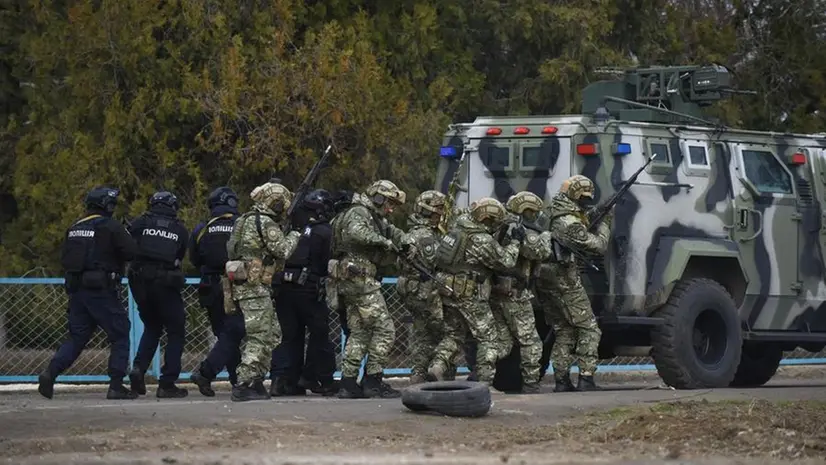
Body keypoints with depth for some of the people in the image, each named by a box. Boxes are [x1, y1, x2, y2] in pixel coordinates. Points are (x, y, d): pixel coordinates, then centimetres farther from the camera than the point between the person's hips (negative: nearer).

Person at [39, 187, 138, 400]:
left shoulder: (74, 228, 13)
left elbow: (64, 260, 15)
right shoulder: (111, 227, -8)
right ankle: (116, 386, -1)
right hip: (101, 291, -6)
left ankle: (50, 373, -5)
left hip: (77, 290, 6)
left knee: (77, 337, 13)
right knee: (120, 335, 4)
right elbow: (133, 252, -14)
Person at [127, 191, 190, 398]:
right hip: (166, 284, -2)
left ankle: (139, 368, 2)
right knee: (176, 332, 8)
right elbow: (180, 258, 8)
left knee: (151, 327, 22)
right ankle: (167, 384, 0)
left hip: (140, 282, 2)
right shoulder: (180, 229, 7)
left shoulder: (140, 223, 5)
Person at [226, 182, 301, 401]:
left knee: (272, 333, 15)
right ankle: (244, 385, -13)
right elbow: (283, 250, -13)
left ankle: (256, 379, 17)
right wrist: (294, 235, 2)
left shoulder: (247, 220, 17)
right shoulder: (266, 223, -13)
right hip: (254, 287, -10)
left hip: (242, 285, 10)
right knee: (260, 336, -10)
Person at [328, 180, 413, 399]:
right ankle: (373, 382, -7)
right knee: (384, 329, -7)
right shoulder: (359, 213, -10)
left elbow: (392, 231, 22)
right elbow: (355, 232, -29)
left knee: (359, 332, 11)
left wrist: (406, 243, 2)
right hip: (360, 280, -11)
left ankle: (348, 384, 9)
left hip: (349, 282, 11)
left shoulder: (376, 218, 21)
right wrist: (384, 242, -26)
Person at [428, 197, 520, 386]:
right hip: (469, 294, -7)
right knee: (488, 338, 4)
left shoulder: (459, 225, 4)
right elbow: (506, 262, -10)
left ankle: (437, 367, 2)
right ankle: (484, 382, 0)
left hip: (447, 290, 7)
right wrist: (515, 242, 4)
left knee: (453, 334, 19)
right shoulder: (484, 241, -18)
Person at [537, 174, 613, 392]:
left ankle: (561, 381, 12)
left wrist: (588, 219, 12)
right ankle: (586, 379, -5)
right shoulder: (570, 224, -19)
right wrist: (606, 223, 2)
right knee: (589, 330, 1)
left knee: (564, 333, 15)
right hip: (565, 284, -8)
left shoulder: (550, 214, 7)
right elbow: (598, 246, -10)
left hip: (544, 282, 8)